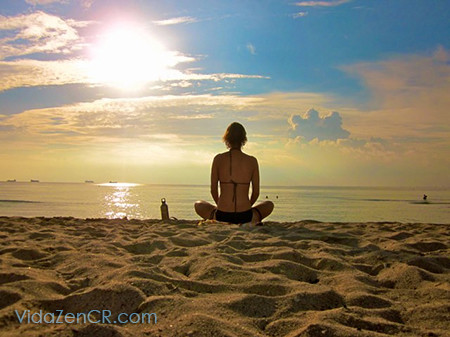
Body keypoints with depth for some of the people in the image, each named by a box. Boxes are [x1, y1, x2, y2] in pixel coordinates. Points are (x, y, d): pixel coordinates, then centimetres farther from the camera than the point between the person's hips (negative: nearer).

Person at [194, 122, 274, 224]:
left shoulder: (218, 159, -3)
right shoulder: (252, 161, -1)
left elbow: (213, 190, 3)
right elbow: (256, 193, 5)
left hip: (222, 217, 0)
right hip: (245, 218, 1)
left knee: (198, 205, 32)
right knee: (269, 204, 32)